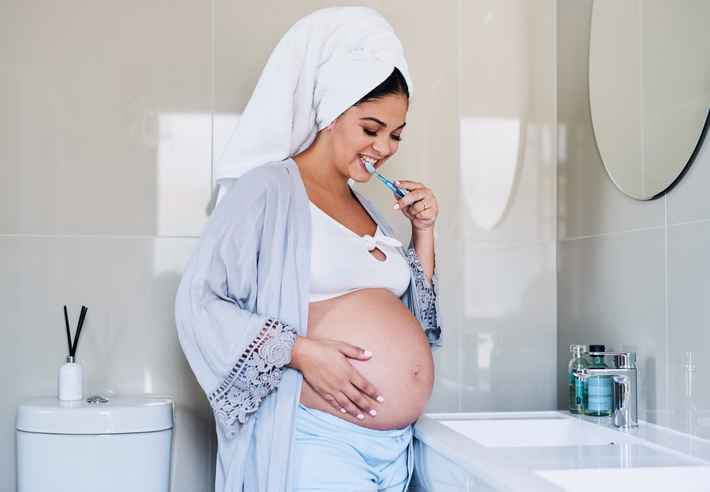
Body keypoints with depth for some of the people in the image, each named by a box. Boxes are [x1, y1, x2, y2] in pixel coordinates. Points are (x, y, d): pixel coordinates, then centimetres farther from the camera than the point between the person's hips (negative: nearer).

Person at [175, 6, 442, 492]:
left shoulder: (366, 207, 15)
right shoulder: (269, 188, -6)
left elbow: (412, 315, 23)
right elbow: (198, 300, -12)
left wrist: (424, 230, 10)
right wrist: (302, 352, -20)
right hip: (316, 441, -7)